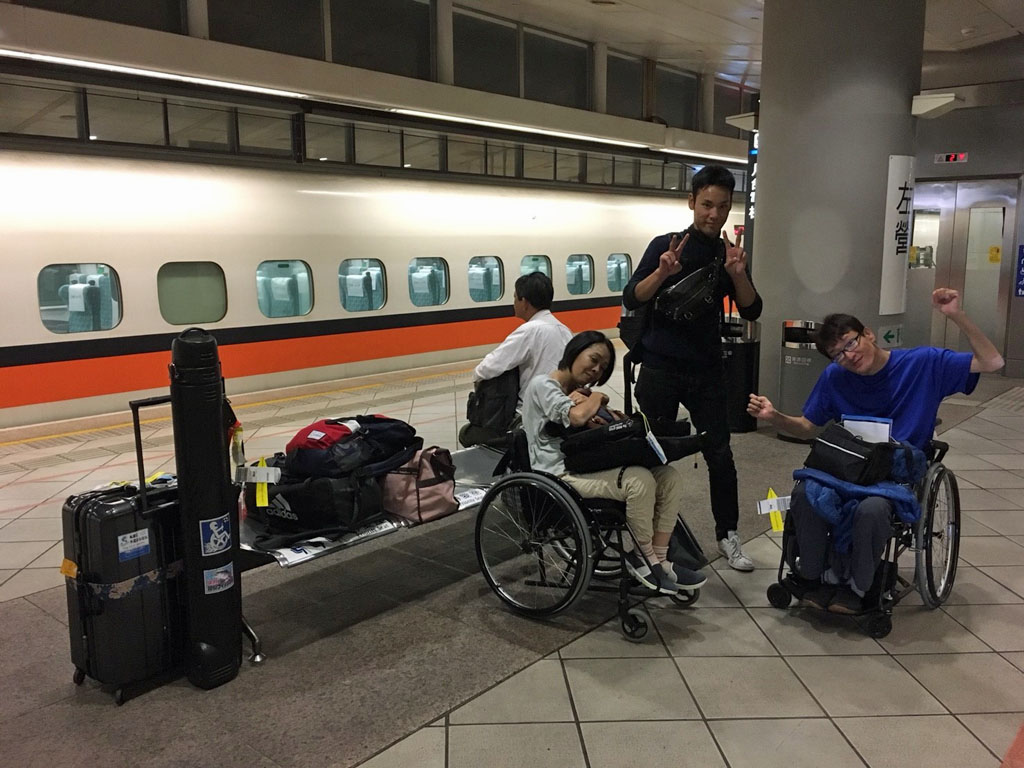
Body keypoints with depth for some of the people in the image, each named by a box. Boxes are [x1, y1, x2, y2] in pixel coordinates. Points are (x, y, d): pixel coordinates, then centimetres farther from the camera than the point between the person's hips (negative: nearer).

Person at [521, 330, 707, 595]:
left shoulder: (580, 393, 23)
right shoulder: (543, 385, -5)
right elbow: (577, 417, -23)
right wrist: (597, 398, -2)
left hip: (589, 463, 9)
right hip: (562, 472, -9)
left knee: (670, 478, -9)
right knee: (640, 480, -29)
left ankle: (659, 561, -6)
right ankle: (643, 559, -8)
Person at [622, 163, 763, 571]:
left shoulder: (730, 253, 6)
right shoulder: (665, 245, -3)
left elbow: (751, 312, 0)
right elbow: (631, 299, -10)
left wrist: (738, 274, -17)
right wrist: (662, 272, -27)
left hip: (707, 370, 3)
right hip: (661, 368, -2)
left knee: (720, 454, 2)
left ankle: (727, 535, 15)